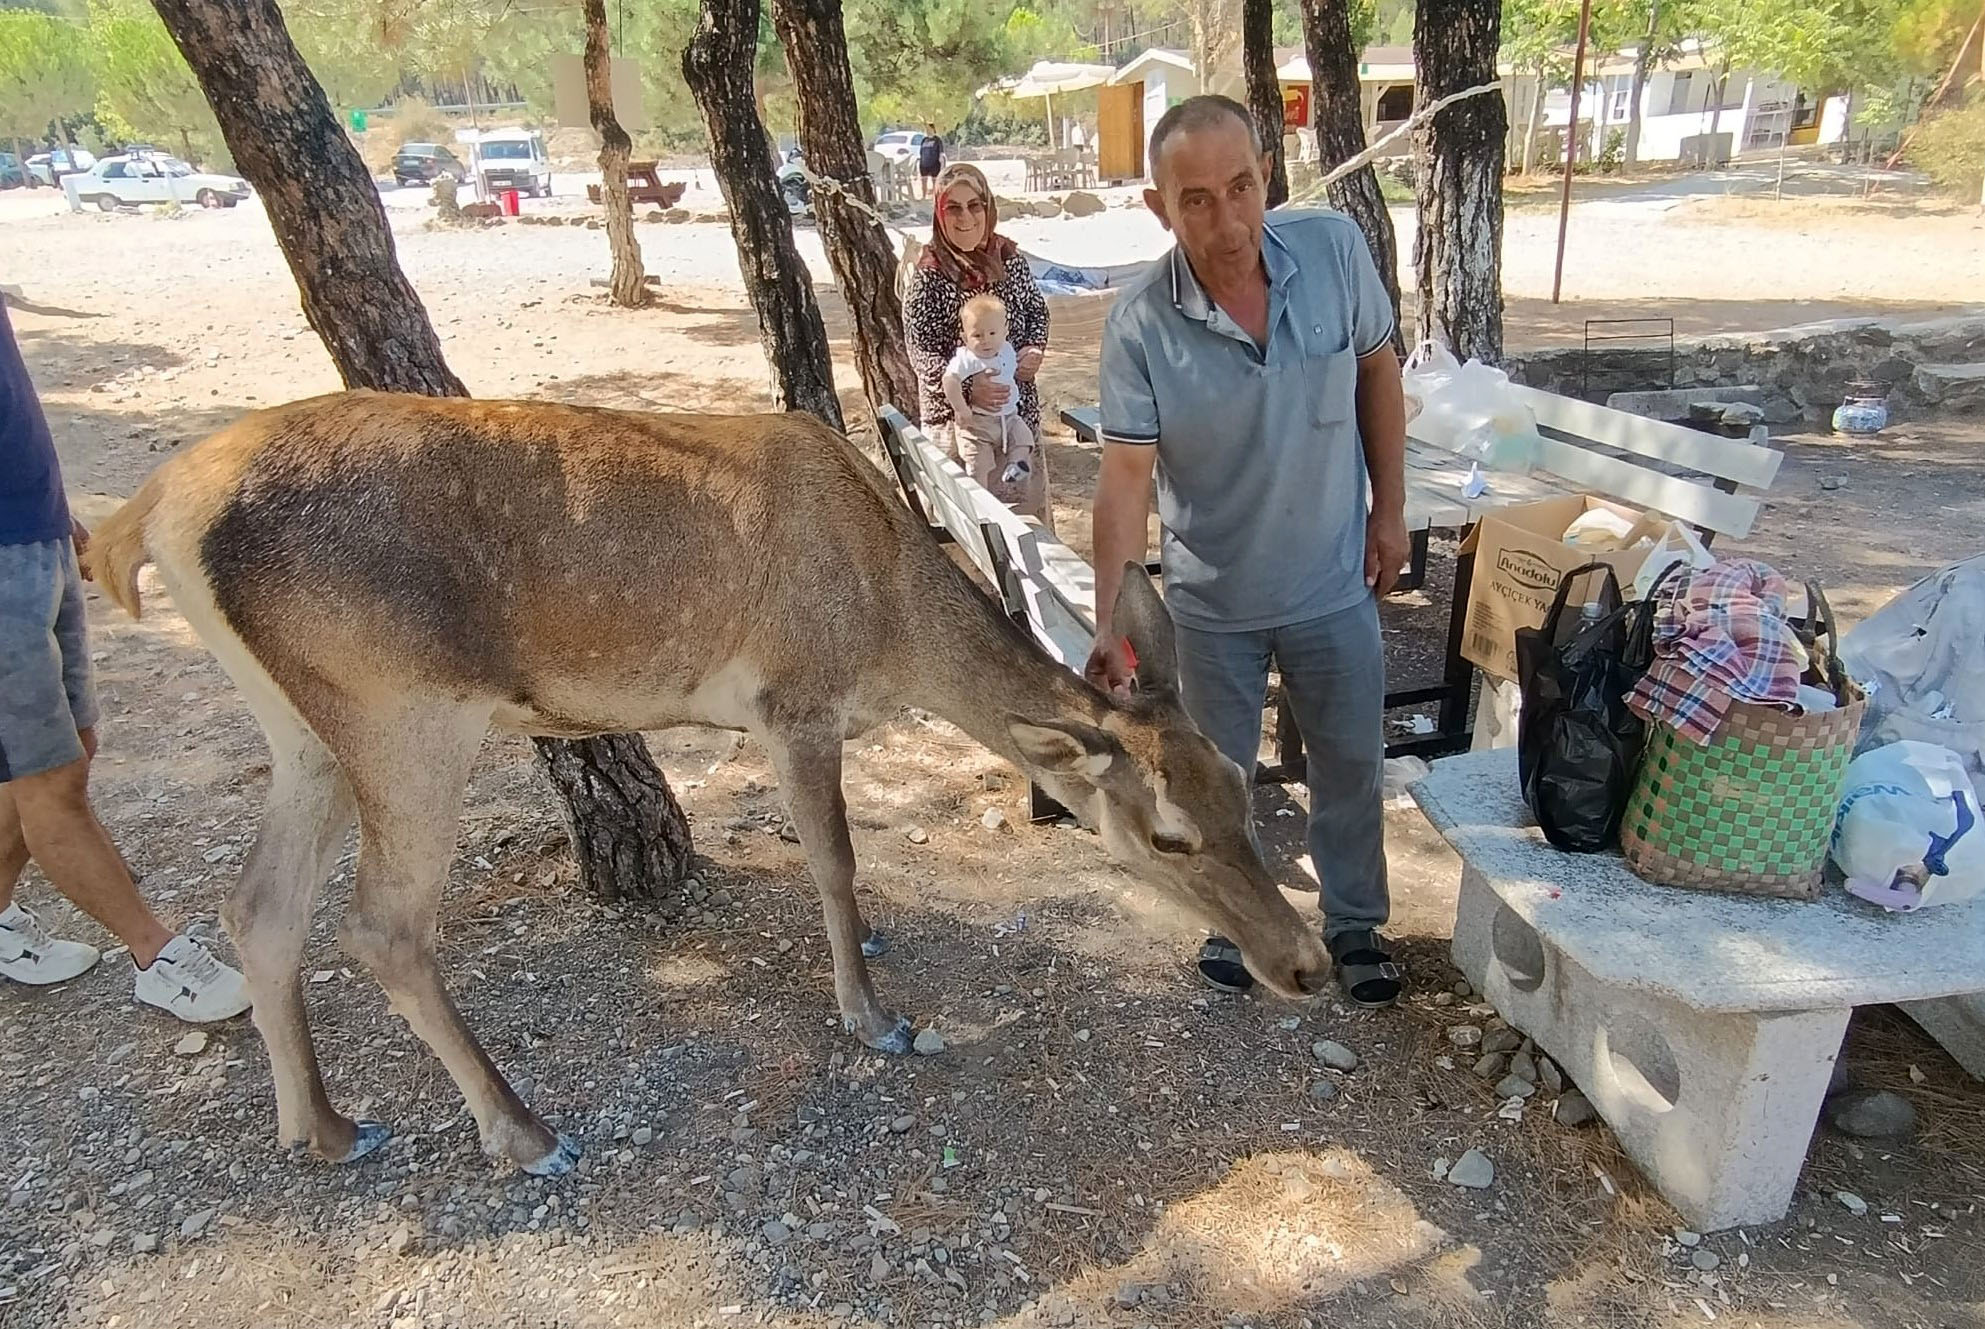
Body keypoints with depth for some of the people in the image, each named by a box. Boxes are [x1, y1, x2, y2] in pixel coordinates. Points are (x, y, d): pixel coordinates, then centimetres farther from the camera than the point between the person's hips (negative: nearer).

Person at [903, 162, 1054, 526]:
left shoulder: (1010, 257, 3)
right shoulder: (929, 273, -11)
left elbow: (1037, 310, 15)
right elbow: (920, 350, -13)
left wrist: (1035, 348, -6)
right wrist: (967, 385, -27)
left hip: (1019, 401, 5)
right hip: (958, 410, -5)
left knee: (1027, 494, 16)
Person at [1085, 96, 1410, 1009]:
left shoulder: (1334, 249, -15)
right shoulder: (1140, 324, -21)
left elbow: (1376, 370, 0)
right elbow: (1126, 475, -23)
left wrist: (1389, 509, 1)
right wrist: (1111, 621, -31)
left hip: (1334, 584, 2)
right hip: (1212, 600, -1)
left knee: (1351, 765, 18)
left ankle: (1355, 924, 42)